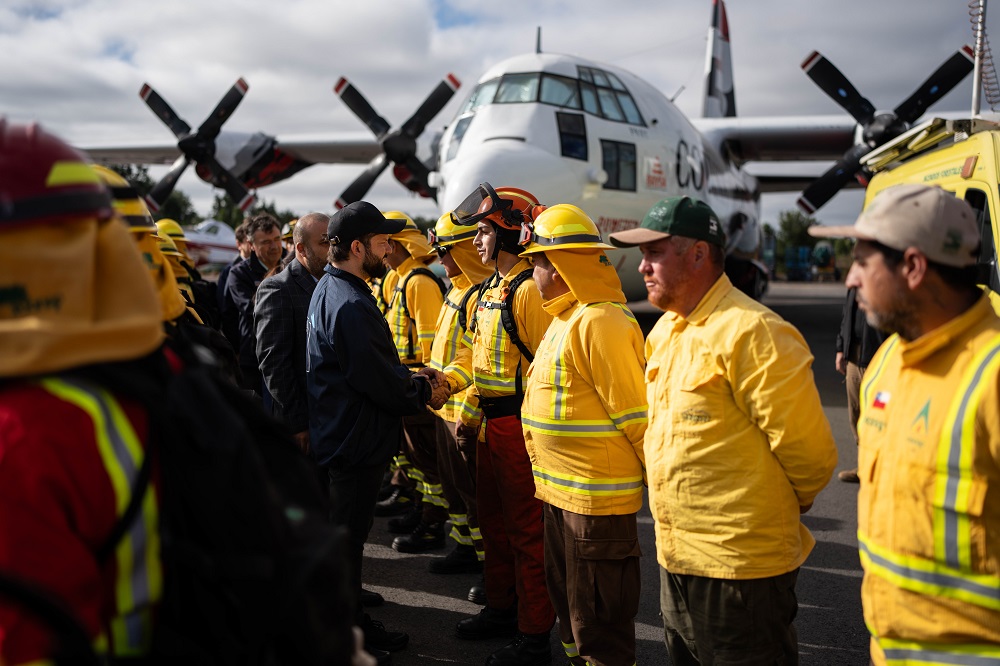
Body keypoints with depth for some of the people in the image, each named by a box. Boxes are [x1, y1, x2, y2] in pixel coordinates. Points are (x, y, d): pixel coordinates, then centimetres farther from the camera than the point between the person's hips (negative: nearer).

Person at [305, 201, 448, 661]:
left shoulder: (330, 289, 9)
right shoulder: (351, 306, -25)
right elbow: (378, 381, -25)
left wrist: (410, 376, 4)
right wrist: (424, 394, -9)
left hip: (340, 431, 11)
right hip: (357, 439, -11)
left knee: (346, 533, 21)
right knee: (347, 537, 3)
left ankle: (350, 621, 36)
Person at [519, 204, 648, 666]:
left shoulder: (601, 322, -21)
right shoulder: (566, 318, 12)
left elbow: (636, 415, -20)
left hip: (596, 495, -10)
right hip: (563, 487, 10)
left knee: (598, 619, 3)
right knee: (568, 598, 23)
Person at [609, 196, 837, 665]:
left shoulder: (750, 332, -20)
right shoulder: (665, 331, 9)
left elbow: (808, 450, -17)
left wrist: (787, 507, 0)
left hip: (739, 564, -9)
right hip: (677, 557, 9)